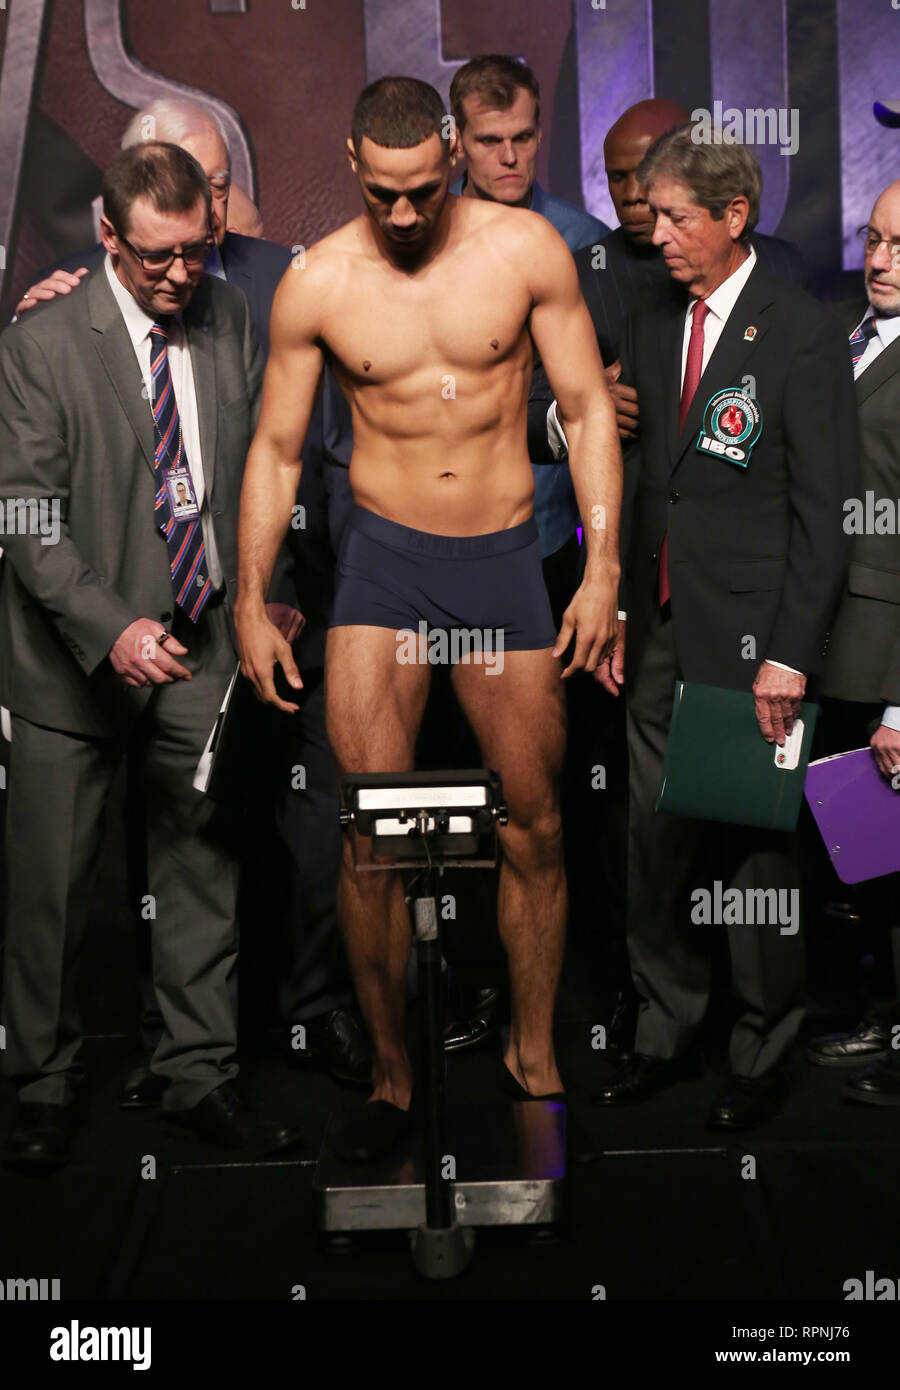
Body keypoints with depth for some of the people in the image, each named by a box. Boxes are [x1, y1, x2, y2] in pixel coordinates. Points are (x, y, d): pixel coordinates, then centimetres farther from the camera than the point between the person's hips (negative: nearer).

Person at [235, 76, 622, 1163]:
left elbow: (588, 410, 0)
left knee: (535, 827, 5)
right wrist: (250, 605, 2)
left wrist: (603, 568, -6)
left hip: (505, 557, 1)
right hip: (384, 557, 0)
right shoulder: (316, 285, -2)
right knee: (372, 835, -6)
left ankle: (533, 1055, 24)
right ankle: (390, 1075, 10)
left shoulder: (526, 248, -4)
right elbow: (275, 451, 5)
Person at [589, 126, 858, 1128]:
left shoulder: (804, 334, -8)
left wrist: (789, 654, -15)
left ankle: (762, 1057, 21)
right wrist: (618, 612, 11)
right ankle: (664, 1036, 26)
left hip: (749, 642, -6)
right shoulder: (652, 323, 11)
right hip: (660, 635, 6)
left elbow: (825, 509, -11)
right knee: (654, 840, 11)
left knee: (754, 850, 4)